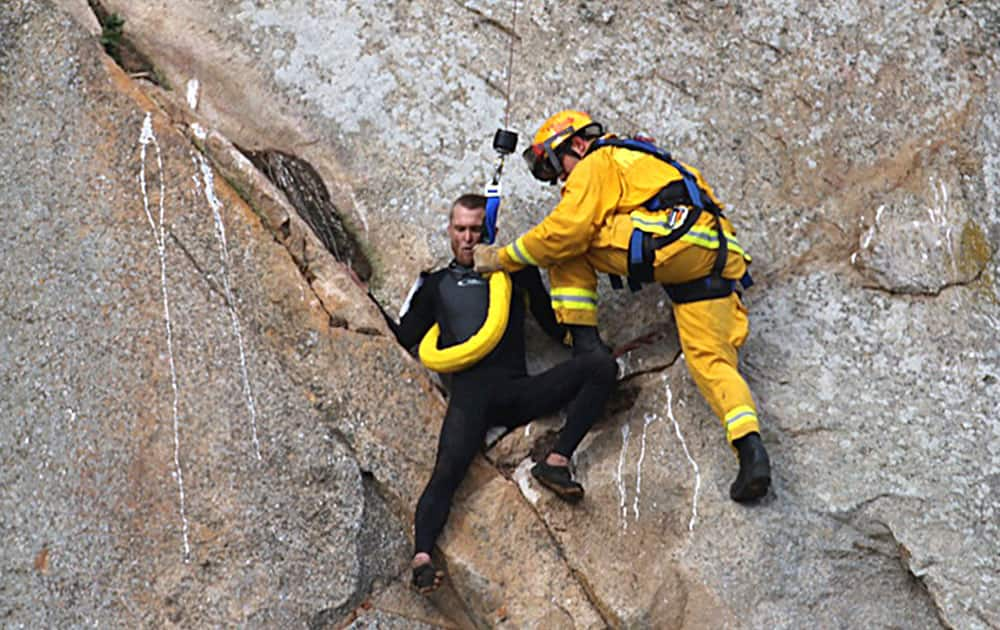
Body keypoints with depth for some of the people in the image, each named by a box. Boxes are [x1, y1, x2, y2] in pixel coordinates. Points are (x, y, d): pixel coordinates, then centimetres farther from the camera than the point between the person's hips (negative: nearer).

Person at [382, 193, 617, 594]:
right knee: (449, 467, -29)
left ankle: (556, 461, -28)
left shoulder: (512, 271, 24)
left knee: (600, 366, -21)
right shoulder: (435, 285, 26)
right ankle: (422, 556, -43)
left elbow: (554, 326, 22)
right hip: (470, 391, -2)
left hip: (518, 391, 2)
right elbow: (404, 338, 19)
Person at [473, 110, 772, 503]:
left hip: (673, 244, -8)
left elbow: (563, 233, -1)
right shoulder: (635, 160, 39)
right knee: (712, 360, 0)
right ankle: (751, 448, -22)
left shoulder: (595, 165, 10)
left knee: (567, 247, 7)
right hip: (715, 257, 9)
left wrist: (502, 258, 9)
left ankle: (585, 342, 1)